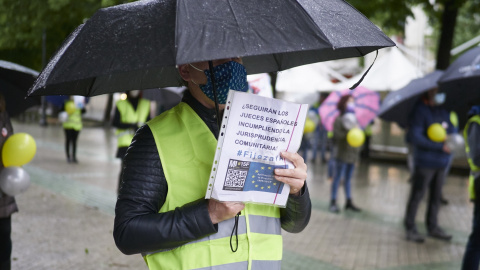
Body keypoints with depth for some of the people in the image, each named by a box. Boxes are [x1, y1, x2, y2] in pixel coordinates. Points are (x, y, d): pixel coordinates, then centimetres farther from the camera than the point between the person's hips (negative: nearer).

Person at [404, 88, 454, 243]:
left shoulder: (442, 110, 11)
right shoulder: (419, 110, -12)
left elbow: (451, 128, 18)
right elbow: (415, 138, -19)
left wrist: (447, 129, -8)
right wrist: (440, 146, -20)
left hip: (441, 161, 7)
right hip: (425, 162, -7)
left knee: (436, 196, 14)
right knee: (417, 195, 0)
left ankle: (433, 227, 25)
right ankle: (410, 228, 10)